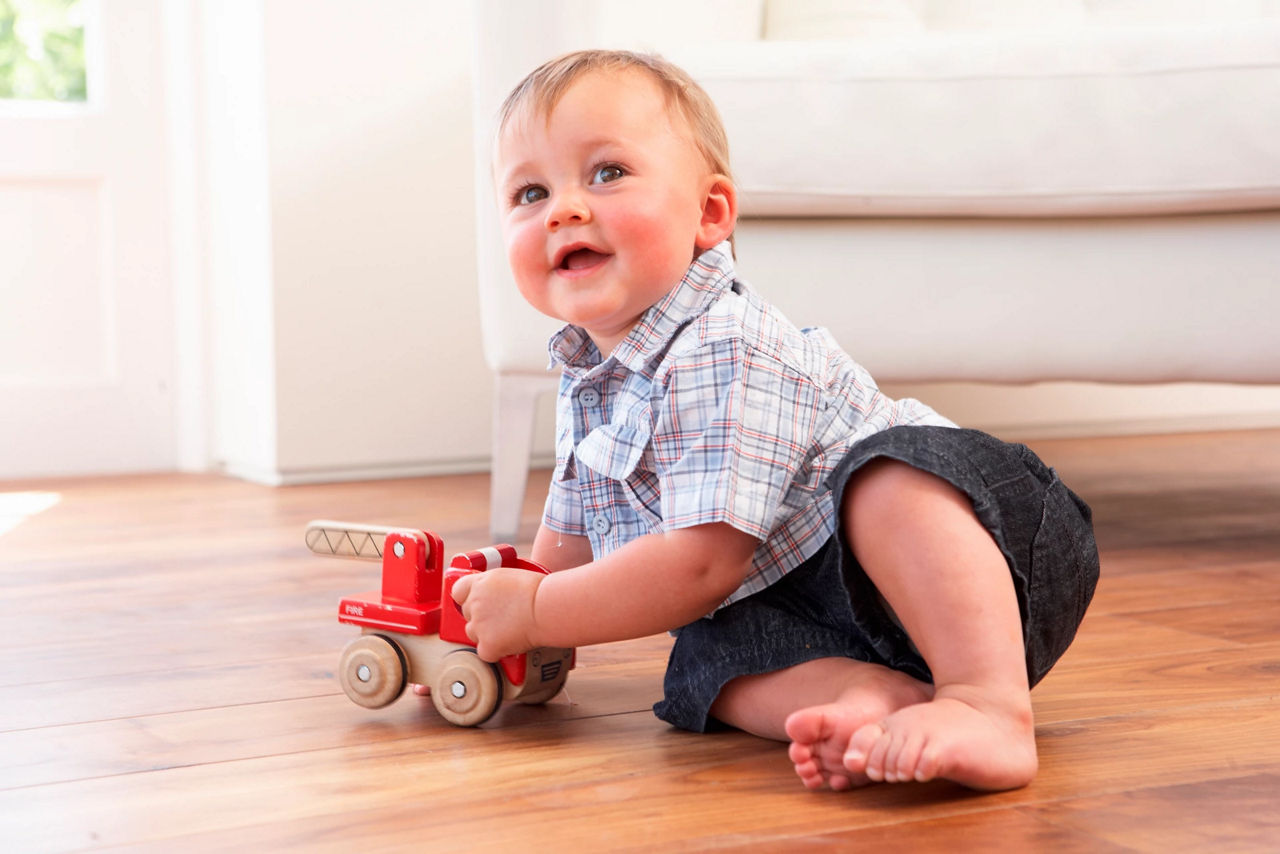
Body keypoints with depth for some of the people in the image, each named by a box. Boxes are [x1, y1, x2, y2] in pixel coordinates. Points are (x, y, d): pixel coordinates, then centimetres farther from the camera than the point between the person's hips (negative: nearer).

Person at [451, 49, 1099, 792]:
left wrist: (535, 612, -16)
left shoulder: (723, 356, -22)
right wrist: (510, 637, 11)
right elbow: (573, 538, 23)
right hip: (811, 615, 8)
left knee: (890, 475, -39)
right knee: (704, 661, -19)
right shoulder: (586, 378, 8)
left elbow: (700, 565, -25)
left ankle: (992, 709, -50)